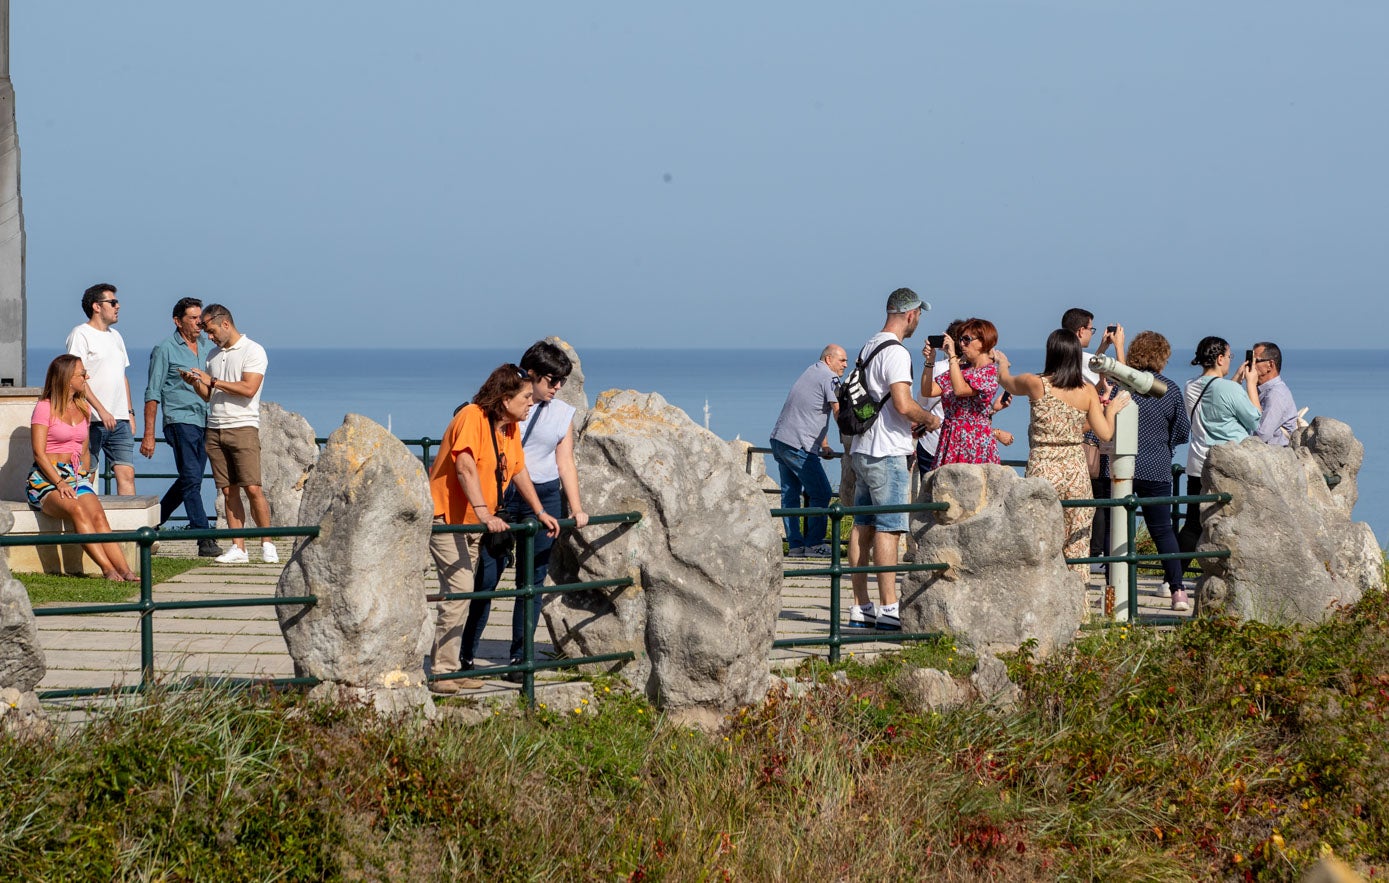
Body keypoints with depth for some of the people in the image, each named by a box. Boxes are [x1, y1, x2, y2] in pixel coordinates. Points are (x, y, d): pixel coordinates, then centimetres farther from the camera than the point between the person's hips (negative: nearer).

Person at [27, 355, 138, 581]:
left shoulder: (84, 408, 19)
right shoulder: (45, 408, -1)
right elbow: (39, 453, -8)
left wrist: (85, 479, 9)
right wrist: (60, 483, -19)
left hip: (76, 476, 5)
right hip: (46, 478, -5)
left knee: (98, 515, -25)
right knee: (77, 510, -35)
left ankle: (125, 571, -43)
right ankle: (107, 569, -45)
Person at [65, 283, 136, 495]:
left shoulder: (115, 336, 20)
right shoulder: (80, 335, -5)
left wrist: (130, 412, 18)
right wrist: (101, 410, -20)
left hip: (119, 420, 7)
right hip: (92, 421, -7)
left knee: (127, 474, -3)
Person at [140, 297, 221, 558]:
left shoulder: (204, 344, 14)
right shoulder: (165, 349, -3)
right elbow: (153, 394, -4)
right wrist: (148, 435, -8)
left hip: (204, 422, 7)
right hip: (180, 420, -7)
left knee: (188, 480, 10)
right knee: (192, 479, -11)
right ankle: (205, 539, -14)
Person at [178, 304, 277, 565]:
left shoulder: (253, 351, -3)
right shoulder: (214, 355, 19)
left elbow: (248, 389, -15)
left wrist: (213, 381, -11)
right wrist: (195, 383, 3)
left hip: (243, 427, -6)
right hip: (215, 429, 6)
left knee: (252, 488, -12)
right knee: (229, 491, 2)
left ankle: (267, 544, -3)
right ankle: (238, 548, 2)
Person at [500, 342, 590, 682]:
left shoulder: (562, 414, 11)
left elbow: (565, 462, 10)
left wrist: (576, 508, -1)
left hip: (544, 498, 3)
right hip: (501, 495, -3)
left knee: (533, 578, 2)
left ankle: (519, 657, 9)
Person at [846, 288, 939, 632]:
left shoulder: (868, 347, 15)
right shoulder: (895, 352, -15)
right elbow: (903, 404, -24)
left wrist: (911, 424, 26)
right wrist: (930, 419, -6)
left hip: (862, 450, 9)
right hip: (887, 454, -9)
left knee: (863, 526, 9)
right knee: (888, 528, -8)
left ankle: (861, 607, 12)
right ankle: (888, 608, -10)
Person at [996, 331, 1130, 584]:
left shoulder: (1036, 384, -5)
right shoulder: (1088, 391, 0)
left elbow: (1005, 380, 15)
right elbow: (1105, 434, -1)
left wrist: (1002, 363, 38)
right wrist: (1111, 409, 20)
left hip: (1043, 471, -2)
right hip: (1076, 472, 2)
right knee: (1077, 546, 9)